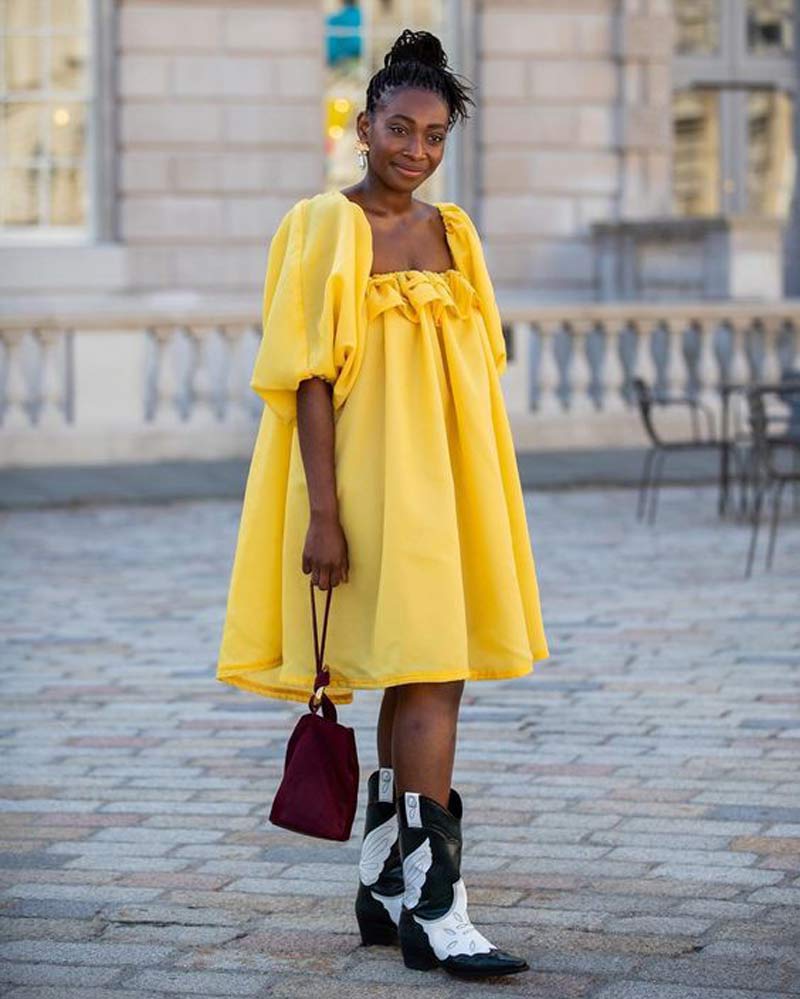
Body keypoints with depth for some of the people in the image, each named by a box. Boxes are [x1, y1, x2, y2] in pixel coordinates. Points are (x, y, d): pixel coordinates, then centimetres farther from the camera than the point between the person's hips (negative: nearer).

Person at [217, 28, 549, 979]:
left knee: (422, 686, 9)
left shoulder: (449, 233, 13)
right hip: (373, 484, -7)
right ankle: (434, 912, -11)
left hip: (443, 481, 7)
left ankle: (384, 893, 19)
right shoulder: (327, 228, -6)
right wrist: (322, 512, -17)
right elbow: (310, 377, -11)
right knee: (429, 684, -13)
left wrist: (484, 503, 15)